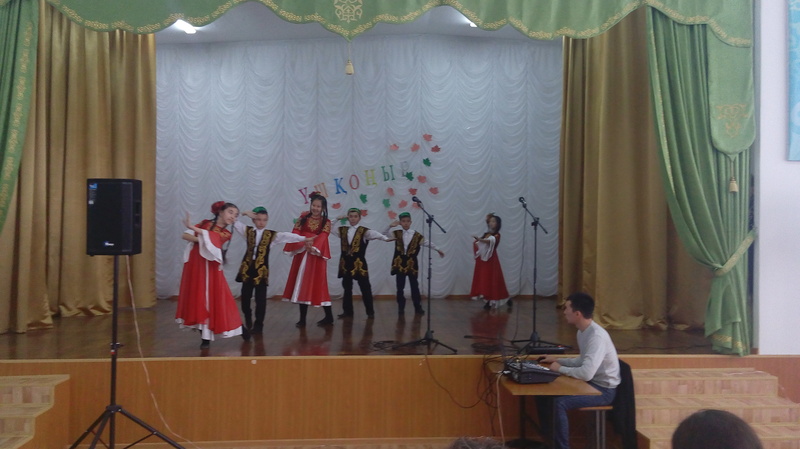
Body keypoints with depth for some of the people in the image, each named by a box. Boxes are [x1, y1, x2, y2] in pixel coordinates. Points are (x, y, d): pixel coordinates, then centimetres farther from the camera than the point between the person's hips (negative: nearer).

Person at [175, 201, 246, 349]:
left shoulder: (226, 233, 2)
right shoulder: (204, 223, 7)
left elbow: (210, 236, -17)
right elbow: (185, 236, -2)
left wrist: (192, 227, -16)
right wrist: (201, 240, -17)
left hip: (211, 269, -2)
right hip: (194, 266, 2)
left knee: (214, 300, -3)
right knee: (197, 300, 3)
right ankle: (205, 337, 13)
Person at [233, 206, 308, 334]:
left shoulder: (272, 235, 0)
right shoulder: (248, 231, 6)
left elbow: (287, 236, -10)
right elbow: (233, 221, 6)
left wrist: (303, 238, -20)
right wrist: (244, 213, -7)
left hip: (261, 270, -2)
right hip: (247, 268, 2)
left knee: (260, 299, 0)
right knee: (245, 297, 9)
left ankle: (258, 325, 10)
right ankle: (248, 320, 32)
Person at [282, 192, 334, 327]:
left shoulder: (326, 222, 2)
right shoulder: (303, 218, 8)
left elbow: (322, 237, -14)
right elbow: (296, 233, -4)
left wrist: (313, 247, -31)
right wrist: (304, 242, -22)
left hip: (316, 256, -3)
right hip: (301, 255, 3)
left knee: (317, 285, -3)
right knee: (301, 284, 4)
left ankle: (329, 316, 7)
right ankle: (302, 318, 10)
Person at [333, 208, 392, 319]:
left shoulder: (364, 231, -6)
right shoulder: (343, 230, 8)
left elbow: (375, 234, -23)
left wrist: (385, 238, -40)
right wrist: (337, 220, 8)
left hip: (359, 263, -4)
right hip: (346, 263, 4)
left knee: (365, 288, 1)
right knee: (347, 288, 10)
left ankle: (370, 311, 10)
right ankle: (347, 311, 20)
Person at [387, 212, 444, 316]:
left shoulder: (416, 235, -2)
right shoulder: (397, 234, 2)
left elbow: (427, 243, 6)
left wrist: (438, 250, 6)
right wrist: (390, 226, -12)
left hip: (412, 264, -1)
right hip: (399, 263, 1)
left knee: (414, 287, 6)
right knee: (400, 288, 4)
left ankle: (418, 307, 16)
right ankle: (401, 308, 12)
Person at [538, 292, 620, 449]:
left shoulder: (597, 336, -27)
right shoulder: (583, 331, 4)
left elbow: (586, 373, -35)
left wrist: (560, 368, -19)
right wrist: (558, 360, 9)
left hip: (604, 389, -10)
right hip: (590, 383, 10)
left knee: (559, 402, -27)